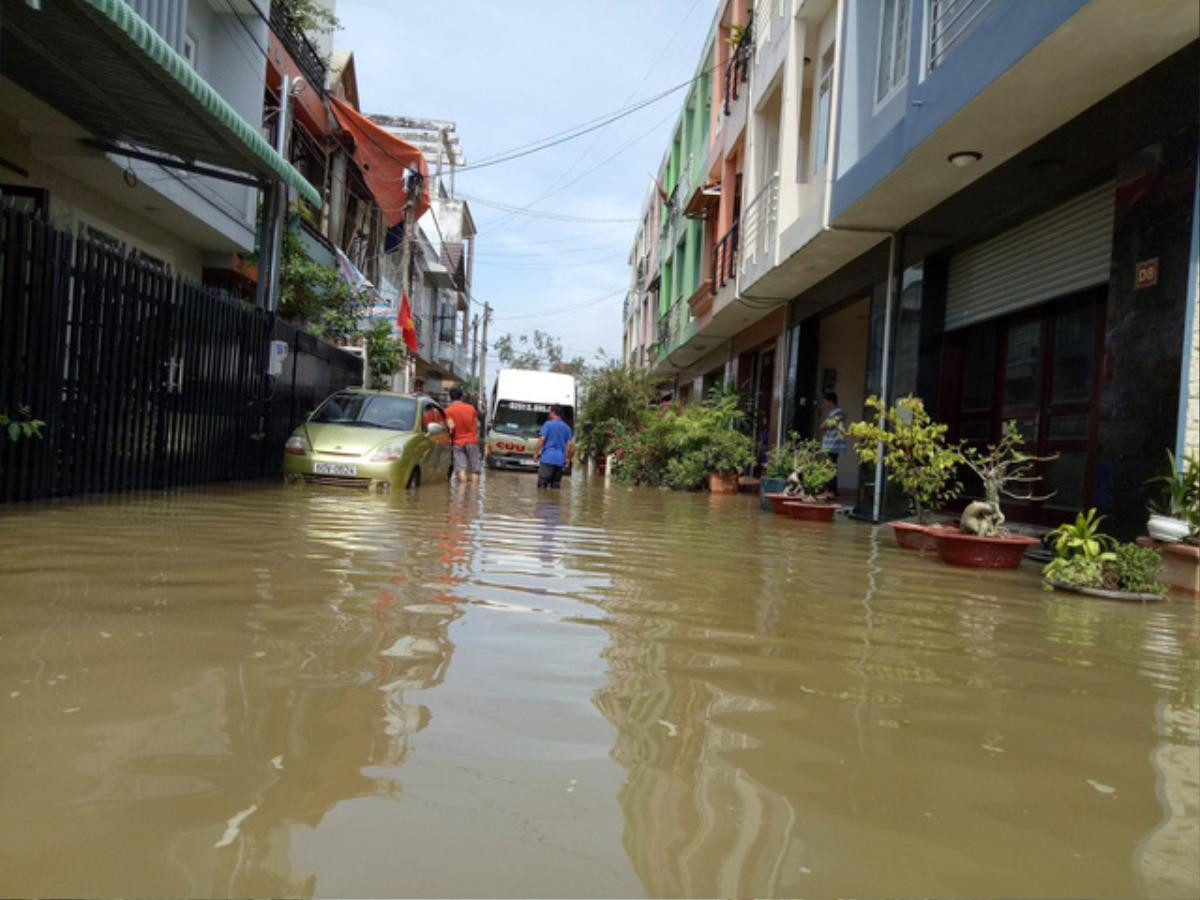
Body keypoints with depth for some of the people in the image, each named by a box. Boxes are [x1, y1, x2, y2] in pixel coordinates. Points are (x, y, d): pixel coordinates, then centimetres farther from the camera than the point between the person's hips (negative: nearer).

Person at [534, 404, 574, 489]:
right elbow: (571, 444, 7)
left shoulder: (548, 424, 0)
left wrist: (536, 453, -2)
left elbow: (542, 439, -10)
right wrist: (567, 459, 15)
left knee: (542, 483, -5)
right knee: (556, 485, 8)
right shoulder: (567, 427, 14)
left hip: (547, 458, -5)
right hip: (560, 460, 5)